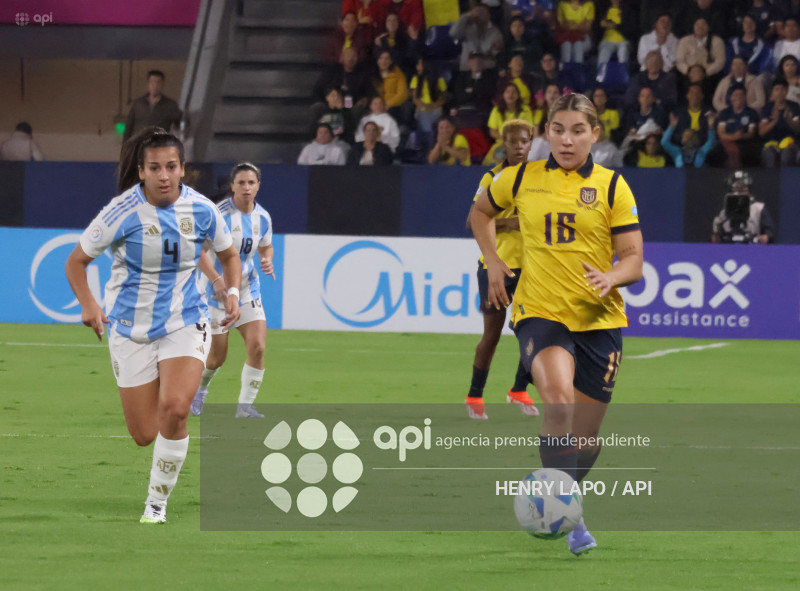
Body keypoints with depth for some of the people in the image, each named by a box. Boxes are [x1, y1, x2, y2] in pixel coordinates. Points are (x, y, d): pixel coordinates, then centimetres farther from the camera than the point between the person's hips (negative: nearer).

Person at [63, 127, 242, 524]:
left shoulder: (201, 210, -6)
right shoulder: (122, 212, -14)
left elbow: (228, 256, 13)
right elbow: (76, 261, -5)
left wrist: (232, 292, -6)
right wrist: (88, 305, -20)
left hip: (185, 323, 1)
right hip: (131, 329, -1)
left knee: (174, 408, -24)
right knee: (144, 435, -2)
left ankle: (157, 502, -7)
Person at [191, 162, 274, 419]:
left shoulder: (262, 218, 2)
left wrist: (267, 261, -3)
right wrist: (216, 279, -28)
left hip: (248, 289, 4)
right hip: (219, 290, -4)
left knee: (257, 347, -13)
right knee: (217, 357, 2)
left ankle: (245, 405, -1)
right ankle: (199, 388, 35)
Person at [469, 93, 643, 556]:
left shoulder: (612, 186, 2)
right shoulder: (521, 179, 4)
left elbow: (633, 259, -1)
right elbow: (481, 212, 24)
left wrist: (611, 277, -23)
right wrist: (493, 261, 8)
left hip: (598, 320, 2)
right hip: (540, 313, -2)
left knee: (586, 438, 7)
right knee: (558, 396, -31)